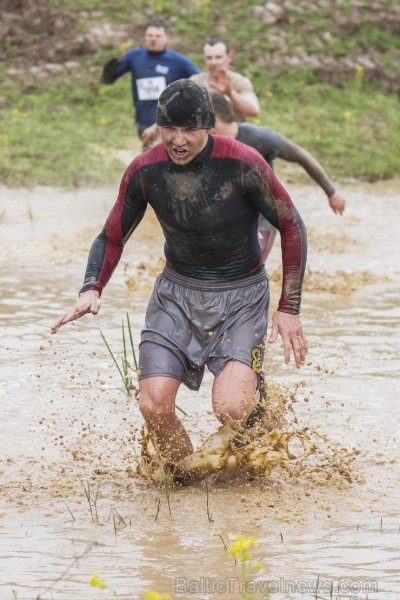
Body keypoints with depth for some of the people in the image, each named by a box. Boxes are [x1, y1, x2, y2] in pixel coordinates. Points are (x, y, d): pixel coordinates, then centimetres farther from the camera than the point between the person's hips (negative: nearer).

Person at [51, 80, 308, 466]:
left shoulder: (243, 164, -20)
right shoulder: (144, 171, -10)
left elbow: (291, 227, -8)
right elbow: (112, 236, 4)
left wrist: (289, 308, -9)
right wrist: (92, 289, -15)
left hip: (240, 295, -3)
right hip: (177, 291, 3)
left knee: (230, 409, -22)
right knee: (154, 406, -14)